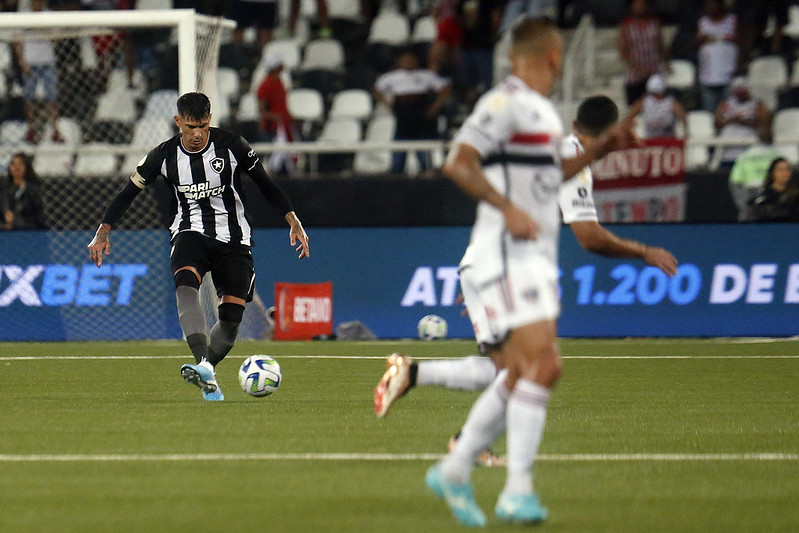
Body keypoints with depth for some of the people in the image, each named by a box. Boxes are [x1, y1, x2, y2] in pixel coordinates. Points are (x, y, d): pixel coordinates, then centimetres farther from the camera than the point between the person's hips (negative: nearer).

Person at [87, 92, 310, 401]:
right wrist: (103, 232, -1)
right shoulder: (164, 155, -3)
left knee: (232, 315, -9)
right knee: (185, 284, -32)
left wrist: (293, 221, 1)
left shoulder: (231, 146, -5)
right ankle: (204, 368, -48)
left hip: (233, 236, 1)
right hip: (190, 233, -1)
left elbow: (265, 183, 6)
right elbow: (129, 192, 7)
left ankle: (206, 373, 13)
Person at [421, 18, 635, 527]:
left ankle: (454, 471, 20)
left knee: (519, 378, 9)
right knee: (542, 366, -18)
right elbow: (459, 163, -21)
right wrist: (508, 208, -28)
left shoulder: (540, 110, 19)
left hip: (535, 260, 10)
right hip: (505, 259, -10)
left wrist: (600, 148, 25)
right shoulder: (506, 102, -11)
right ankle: (518, 489, -20)